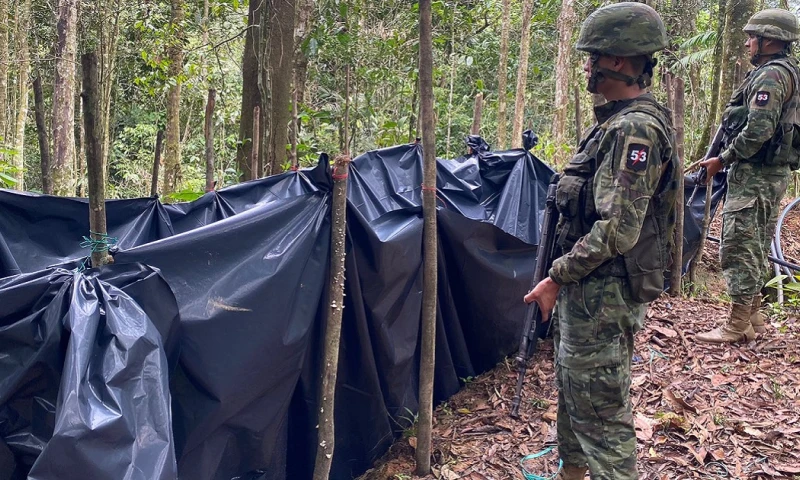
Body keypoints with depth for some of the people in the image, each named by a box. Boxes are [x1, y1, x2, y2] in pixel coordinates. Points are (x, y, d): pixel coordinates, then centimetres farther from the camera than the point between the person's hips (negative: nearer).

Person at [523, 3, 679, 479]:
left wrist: (556, 279, -18)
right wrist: (566, 276, 19)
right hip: (590, 287, 11)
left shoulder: (634, 130, -21)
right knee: (573, 387, 23)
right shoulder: (621, 122, 11)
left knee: (600, 407, -2)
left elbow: (617, 230, -26)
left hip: (604, 295, -11)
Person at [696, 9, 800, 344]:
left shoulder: (771, 75, -15)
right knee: (756, 248, 15)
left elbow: (758, 130, -25)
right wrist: (731, 159, 15)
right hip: (773, 174, 11)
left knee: (739, 247, -8)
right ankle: (752, 318, 23)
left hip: (754, 176, -11)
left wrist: (722, 160, -14)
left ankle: (737, 326, -4)